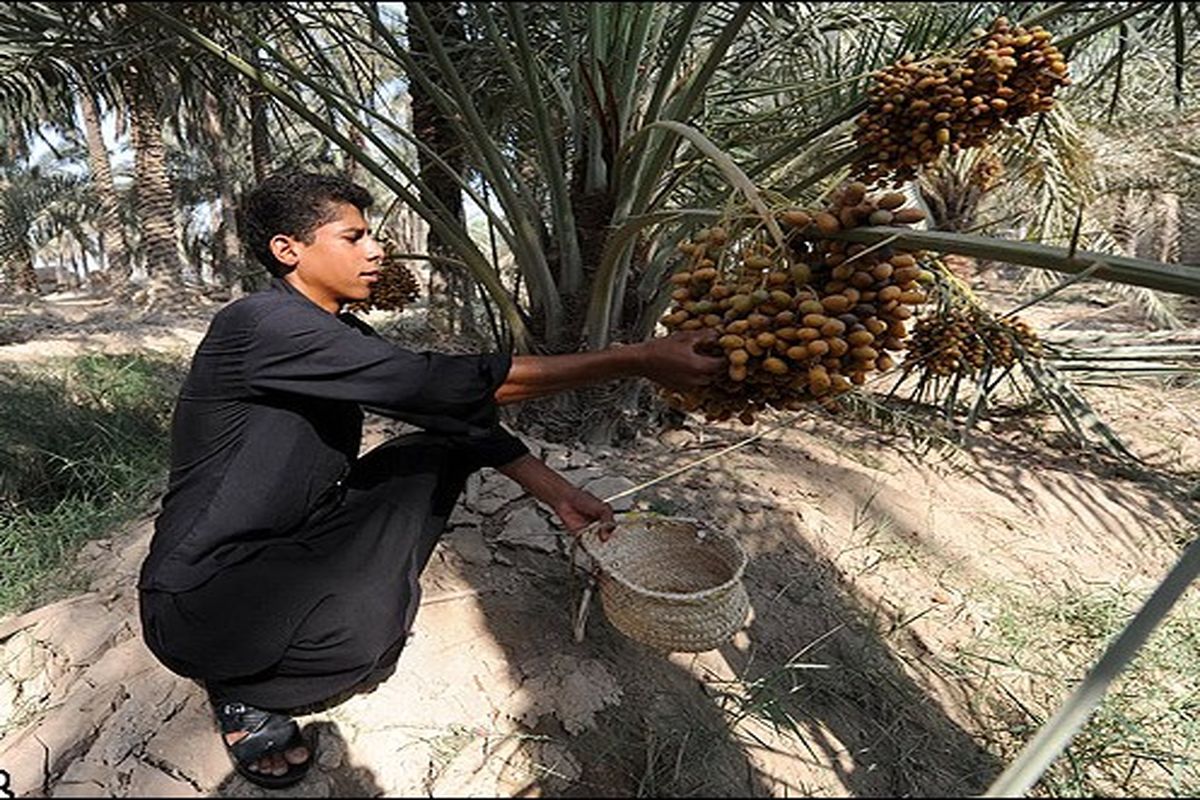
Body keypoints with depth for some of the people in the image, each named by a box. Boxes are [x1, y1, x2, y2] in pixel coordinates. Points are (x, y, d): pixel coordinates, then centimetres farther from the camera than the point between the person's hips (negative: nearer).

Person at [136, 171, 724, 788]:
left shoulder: (344, 333, 3)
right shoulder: (260, 324, -24)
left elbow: (456, 412, 1)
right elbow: (443, 384, -33)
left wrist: (557, 493, -5)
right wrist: (636, 361, -32)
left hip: (291, 548, 7)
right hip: (204, 593, -7)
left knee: (441, 451, 0)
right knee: (370, 629, -34)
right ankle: (240, 687, 0)